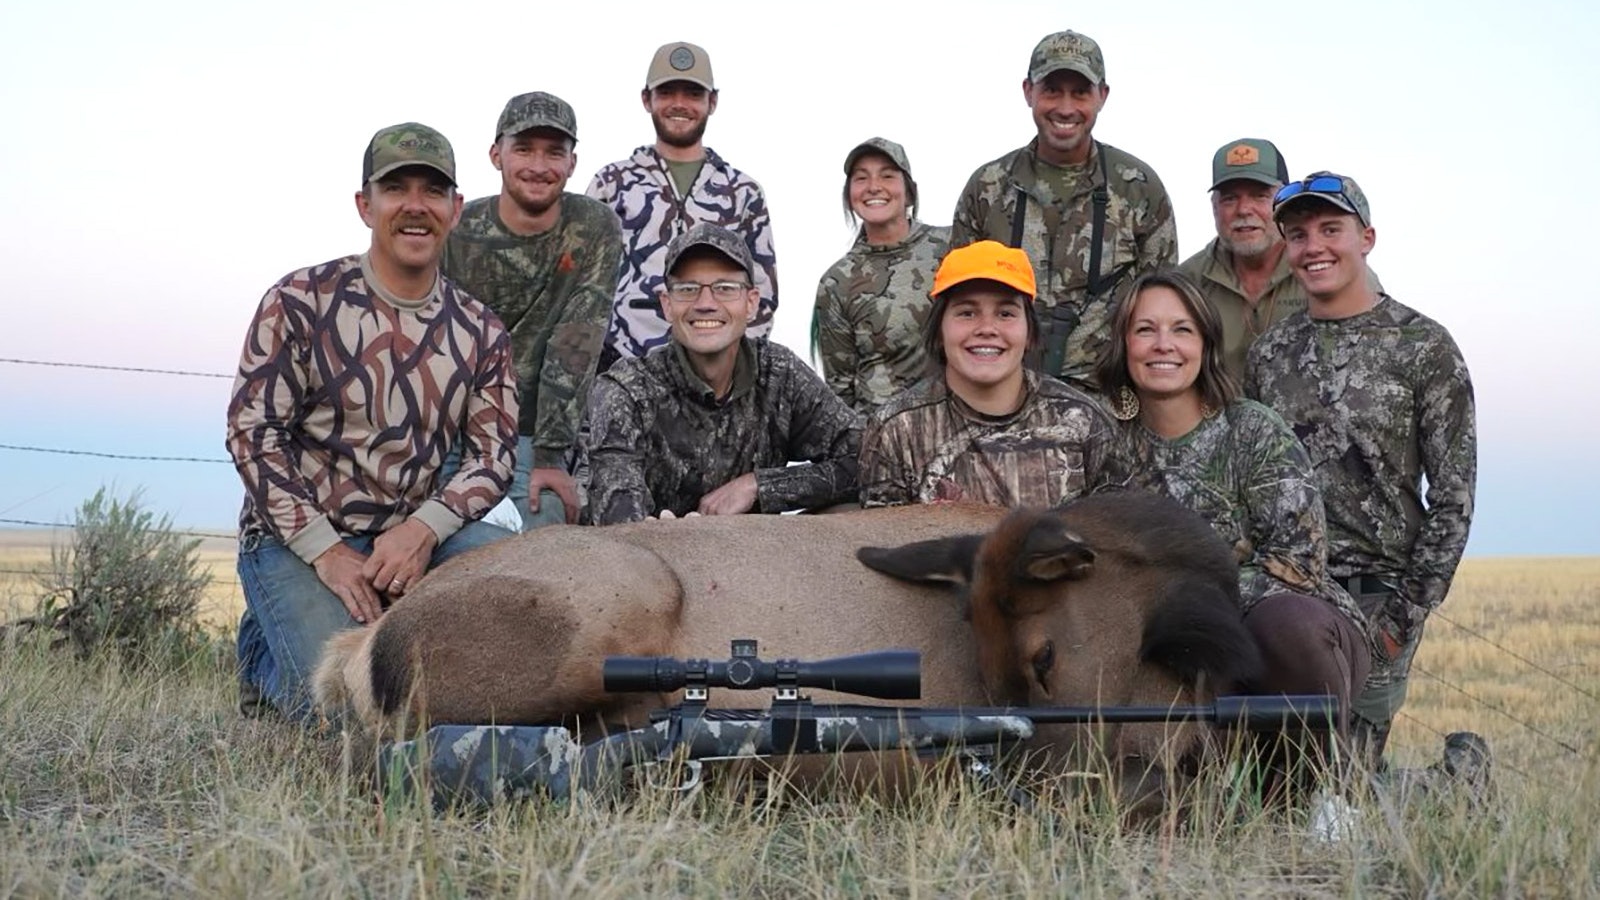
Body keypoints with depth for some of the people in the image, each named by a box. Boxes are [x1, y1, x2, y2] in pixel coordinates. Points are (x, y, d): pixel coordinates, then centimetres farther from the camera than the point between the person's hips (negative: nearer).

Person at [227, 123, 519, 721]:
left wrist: (423, 529, -19)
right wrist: (326, 551, -17)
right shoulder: (301, 302, -6)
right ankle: (266, 650, 13)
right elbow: (252, 431, -10)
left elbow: (493, 452, 1)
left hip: (414, 535, 4)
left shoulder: (480, 331, 5)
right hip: (294, 538, -4)